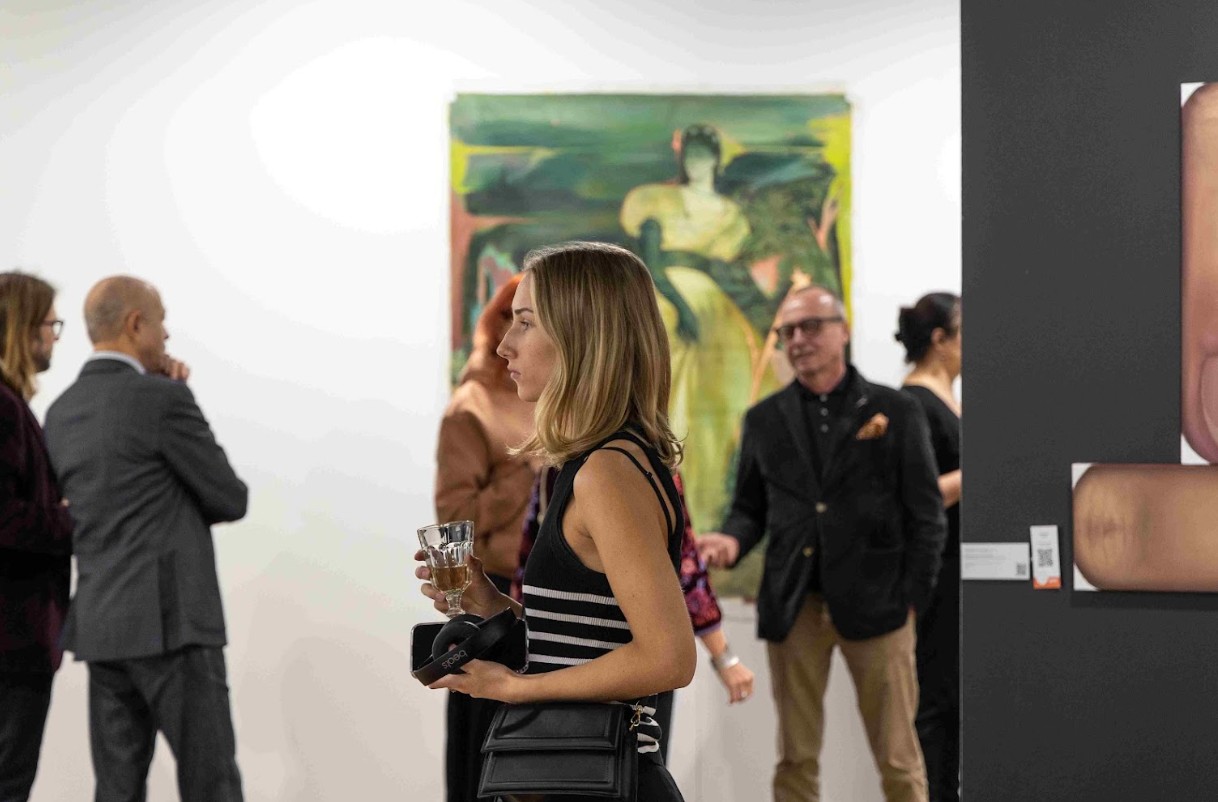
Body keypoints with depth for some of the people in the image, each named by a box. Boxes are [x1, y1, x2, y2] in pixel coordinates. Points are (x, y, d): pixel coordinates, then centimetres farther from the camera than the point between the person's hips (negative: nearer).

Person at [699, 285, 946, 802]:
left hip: (874, 604, -2)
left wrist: (912, 599, -4)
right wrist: (732, 540, -7)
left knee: (897, 758, 1)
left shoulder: (894, 412, 4)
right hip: (792, 606, 2)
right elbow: (750, 507, 15)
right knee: (796, 759, 5)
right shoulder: (765, 420, 12)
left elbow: (926, 516, 3)